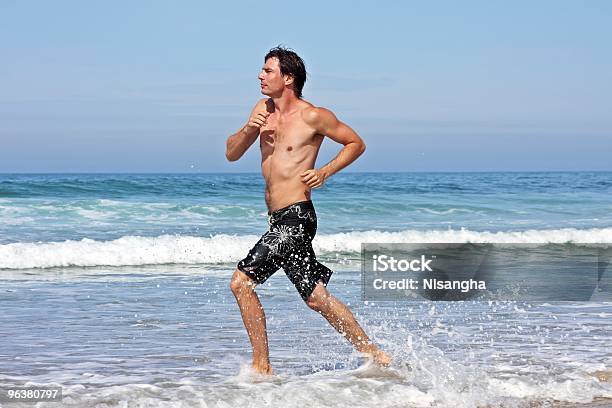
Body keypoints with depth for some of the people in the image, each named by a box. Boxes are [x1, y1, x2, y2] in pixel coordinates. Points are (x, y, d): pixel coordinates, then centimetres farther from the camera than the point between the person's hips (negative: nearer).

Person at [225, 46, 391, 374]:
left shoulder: (312, 116, -8)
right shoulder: (263, 110, 13)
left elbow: (356, 143, 2)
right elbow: (231, 154, 13)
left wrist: (325, 172, -10)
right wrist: (248, 129, -6)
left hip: (295, 217, -8)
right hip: (280, 220, 8)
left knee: (241, 280, -13)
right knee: (316, 297, 10)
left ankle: (261, 366, -6)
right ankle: (372, 354, 18)